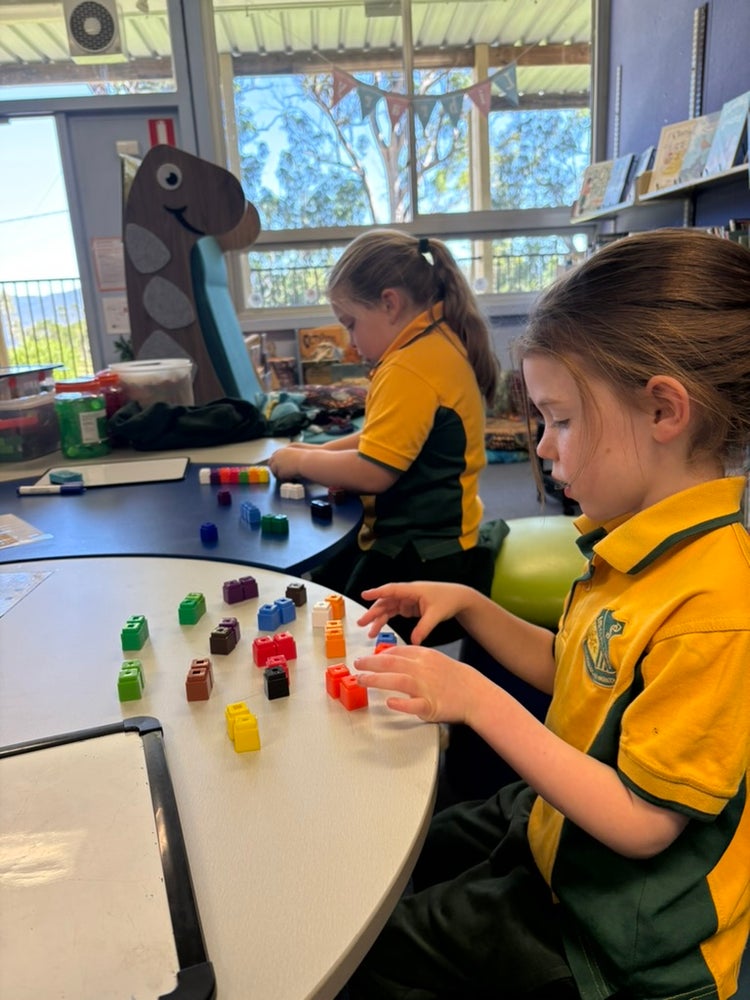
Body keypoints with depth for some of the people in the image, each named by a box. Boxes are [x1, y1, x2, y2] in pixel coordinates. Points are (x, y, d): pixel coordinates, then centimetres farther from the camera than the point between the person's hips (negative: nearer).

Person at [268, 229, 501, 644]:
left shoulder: (413, 368, -23)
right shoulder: (440, 342, 9)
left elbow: (372, 472, -25)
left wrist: (300, 460, -8)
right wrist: (321, 452, 7)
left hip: (422, 559, -10)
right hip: (427, 537, 10)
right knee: (316, 586, 13)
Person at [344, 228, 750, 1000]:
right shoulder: (634, 536, -5)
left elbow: (639, 823, -27)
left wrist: (480, 702, -28)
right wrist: (469, 608, -4)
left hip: (615, 934, -7)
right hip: (554, 824, 8)